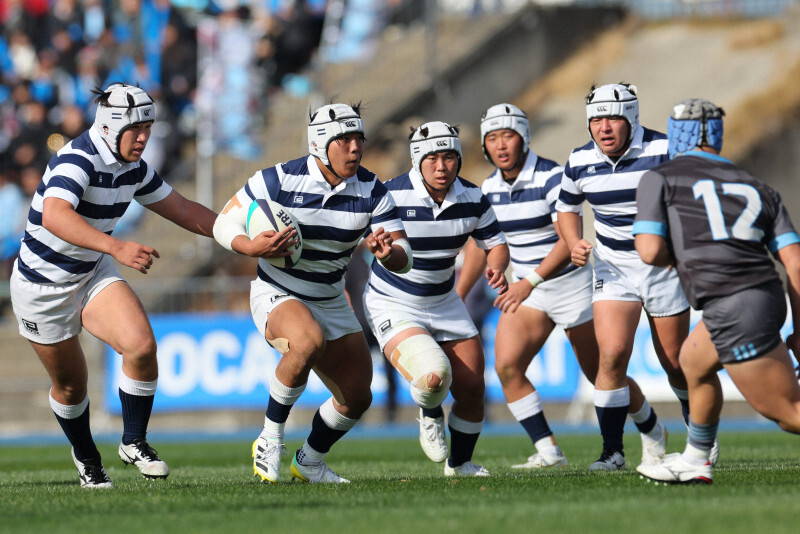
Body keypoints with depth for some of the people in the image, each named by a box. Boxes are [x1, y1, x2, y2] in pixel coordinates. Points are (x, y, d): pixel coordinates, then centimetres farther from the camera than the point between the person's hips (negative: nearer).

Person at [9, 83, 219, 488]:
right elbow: (54, 216, -48)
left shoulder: (133, 168, -3)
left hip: (94, 274, 6)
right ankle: (85, 456, 34)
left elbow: (182, 210, 11)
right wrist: (118, 248, -59)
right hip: (43, 285, -6)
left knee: (141, 346, -18)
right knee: (71, 385, 6)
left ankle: (134, 442, 0)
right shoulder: (78, 160, -29)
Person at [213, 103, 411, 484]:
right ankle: (270, 438, -20)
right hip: (276, 295, -5)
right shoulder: (280, 180, -18)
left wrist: (388, 252, -35)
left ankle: (309, 462, 33)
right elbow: (224, 224, -10)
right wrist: (251, 248, -32)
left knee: (357, 398, 5)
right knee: (308, 340, -38)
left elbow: (403, 258, -10)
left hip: (331, 304, 5)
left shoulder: (371, 191, -8)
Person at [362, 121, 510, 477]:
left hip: (444, 304, 5)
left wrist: (496, 268, -18)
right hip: (393, 307, -5)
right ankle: (430, 416, 9)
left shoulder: (472, 198, -8)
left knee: (472, 391, 3)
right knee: (433, 375, -29)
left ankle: (460, 463, 31)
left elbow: (495, 244, 5)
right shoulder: (391, 196, -22)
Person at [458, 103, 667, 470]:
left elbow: (569, 241, -25)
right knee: (506, 366, -15)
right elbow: (480, 244, 14)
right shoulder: (489, 188, 1)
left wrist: (530, 282, -34)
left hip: (571, 285, -6)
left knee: (602, 376, 4)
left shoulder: (552, 178, -18)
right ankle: (548, 452, -11)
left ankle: (652, 433, 30)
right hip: (527, 292, 6)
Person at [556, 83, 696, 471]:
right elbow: (567, 208, 13)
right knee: (612, 354, -16)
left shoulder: (664, 151, -16)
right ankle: (613, 450, -7)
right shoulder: (580, 162, -4)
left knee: (675, 362, 7)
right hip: (613, 268, 2)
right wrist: (574, 244, -6)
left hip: (665, 265, -2)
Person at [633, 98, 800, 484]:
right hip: (768, 296, 7)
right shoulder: (756, 187, 21)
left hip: (730, 306, -7)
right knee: (693, 362, 32)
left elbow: (650, 251, -3)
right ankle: (695, 462, 43)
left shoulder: (660, 179, 9)